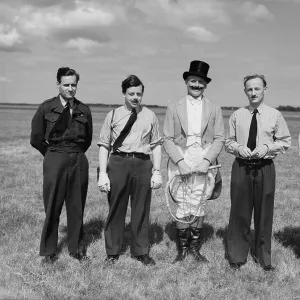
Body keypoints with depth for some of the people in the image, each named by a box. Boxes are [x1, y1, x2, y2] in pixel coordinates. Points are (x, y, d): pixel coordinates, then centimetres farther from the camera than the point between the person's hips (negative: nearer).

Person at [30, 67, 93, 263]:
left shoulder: (84, 110, 4)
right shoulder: (46, 108, -3)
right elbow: (36, 139, 3)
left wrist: (76, 153, 12)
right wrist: (54, 153, 9)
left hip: (79, 161, 2)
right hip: (54, 161, -2)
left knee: (77, 207, 8)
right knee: (52, 207, 2)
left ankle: (76, 248, 23)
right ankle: (49, 251, 16)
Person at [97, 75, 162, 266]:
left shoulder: (150, 116, 7)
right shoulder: (113, 115, 4)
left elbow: (156, 144, 7)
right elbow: (104, 145, 2)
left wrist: (157, 171, 0)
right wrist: (103, 173, -5)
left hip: (143, 164, 1)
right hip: (118, 162, -1)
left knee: (141, 210, 9)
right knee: (116, 209, 7)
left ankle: (141, 252, 24)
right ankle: (113, 252, 22)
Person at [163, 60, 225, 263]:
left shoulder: (214, 109, 8)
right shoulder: (174, 107, 7)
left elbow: (219, 139, 4)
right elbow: (168, 139, 2)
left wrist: (207, 160, -10)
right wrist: (179, 161, -10)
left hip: (205, 165, 1)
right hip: (180, 164, 0)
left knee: (199, 208, 3)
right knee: (183, 208, 1)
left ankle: (194, 247, 17)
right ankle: (182, 248, 15)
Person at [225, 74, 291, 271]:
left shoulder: (275, 115, -1)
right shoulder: (237, 115, 2)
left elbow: (285, 142, 5)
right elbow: (228, 141, 10)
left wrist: (267, 147, -11)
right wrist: (238, 147, -11)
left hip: (265, 168, 0)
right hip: (241, 167, 1)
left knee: (264, 212, 9)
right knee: (239, 212, 6)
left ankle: (263, 256, 27)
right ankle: (237, 256, 23)